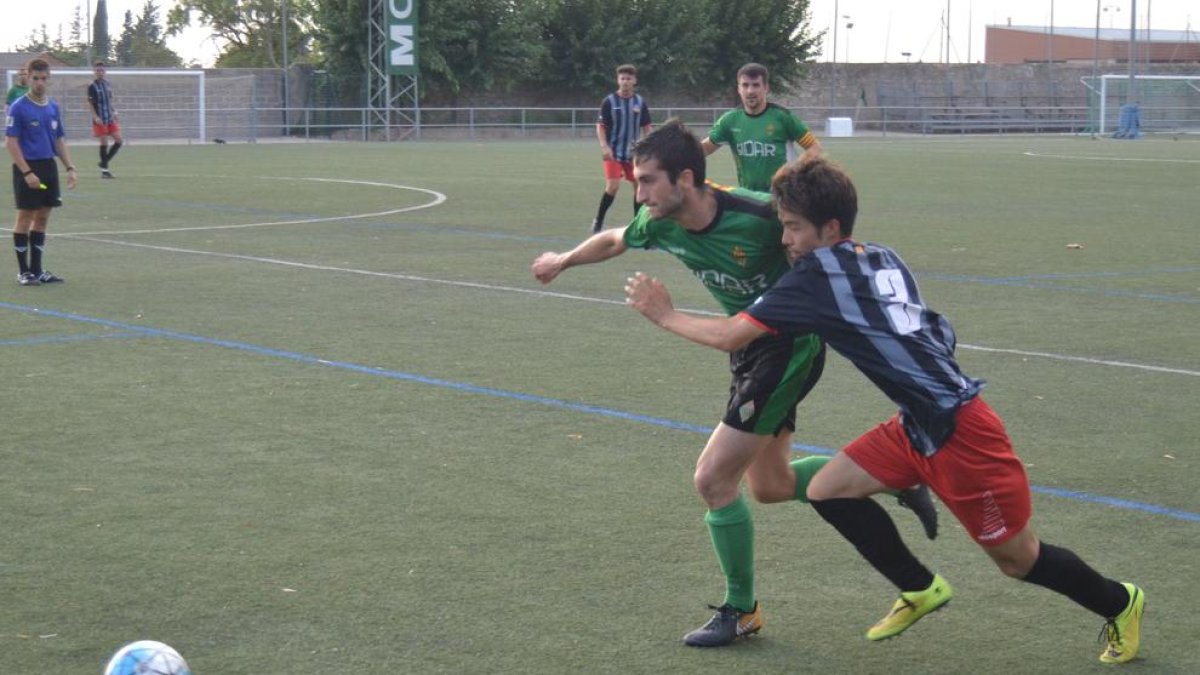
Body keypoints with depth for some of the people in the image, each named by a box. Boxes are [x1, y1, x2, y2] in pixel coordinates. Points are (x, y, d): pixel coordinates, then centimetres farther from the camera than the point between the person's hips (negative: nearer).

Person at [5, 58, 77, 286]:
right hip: (27, 168, -6)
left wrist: (70, 167, 4)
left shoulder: (53, 107, 8)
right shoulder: (18, 107, -10)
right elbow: (10, 142, -12)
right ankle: (23, 271, 7)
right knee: (25, 218, 0)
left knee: (42, 218, 10)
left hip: (49, 167, 6)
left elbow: (60, 140, 15)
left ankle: (36, 269, 17)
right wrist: (27, 172, -18)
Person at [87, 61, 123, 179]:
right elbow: (90, 103, -9)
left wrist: (114, 111, 5)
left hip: (110, 118, 6)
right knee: (104, 143, -4)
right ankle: (104, 169, 5)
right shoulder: (92, 86, -7)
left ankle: (104, 163, 14)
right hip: (100, 119, -6)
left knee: (119, 140, 1)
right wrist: (95, 116, -19)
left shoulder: (108, 84, 11)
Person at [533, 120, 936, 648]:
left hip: (790, 347, -8)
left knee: (712, 479, -8)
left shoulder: (759, 215, -31)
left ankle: (741, 610, 11)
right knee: (769, 485, 18)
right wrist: (564, 261, 28)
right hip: (749, 348, 8)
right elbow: (615, 241, 13)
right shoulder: (660, 223, -11)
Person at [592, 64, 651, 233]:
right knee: (613, 186, -15)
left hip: (633, 153, 4)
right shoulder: (609, 102, -7)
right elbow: (600, 126, -5)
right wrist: (604, 146, -18)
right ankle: (598, 221, 2)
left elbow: (646, 127, 10)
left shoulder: (640, 102, 2)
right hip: (613, 152, -4)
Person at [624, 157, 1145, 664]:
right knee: (828, 491, 6)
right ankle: (921, 590, 21)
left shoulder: (816, 276, -16)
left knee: (1017, 559, 6)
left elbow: (731, 336, -15)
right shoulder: (883, 260, 6)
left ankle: (1119, 603, 29)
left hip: (959, 432, -9)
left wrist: (664, 315, 0)